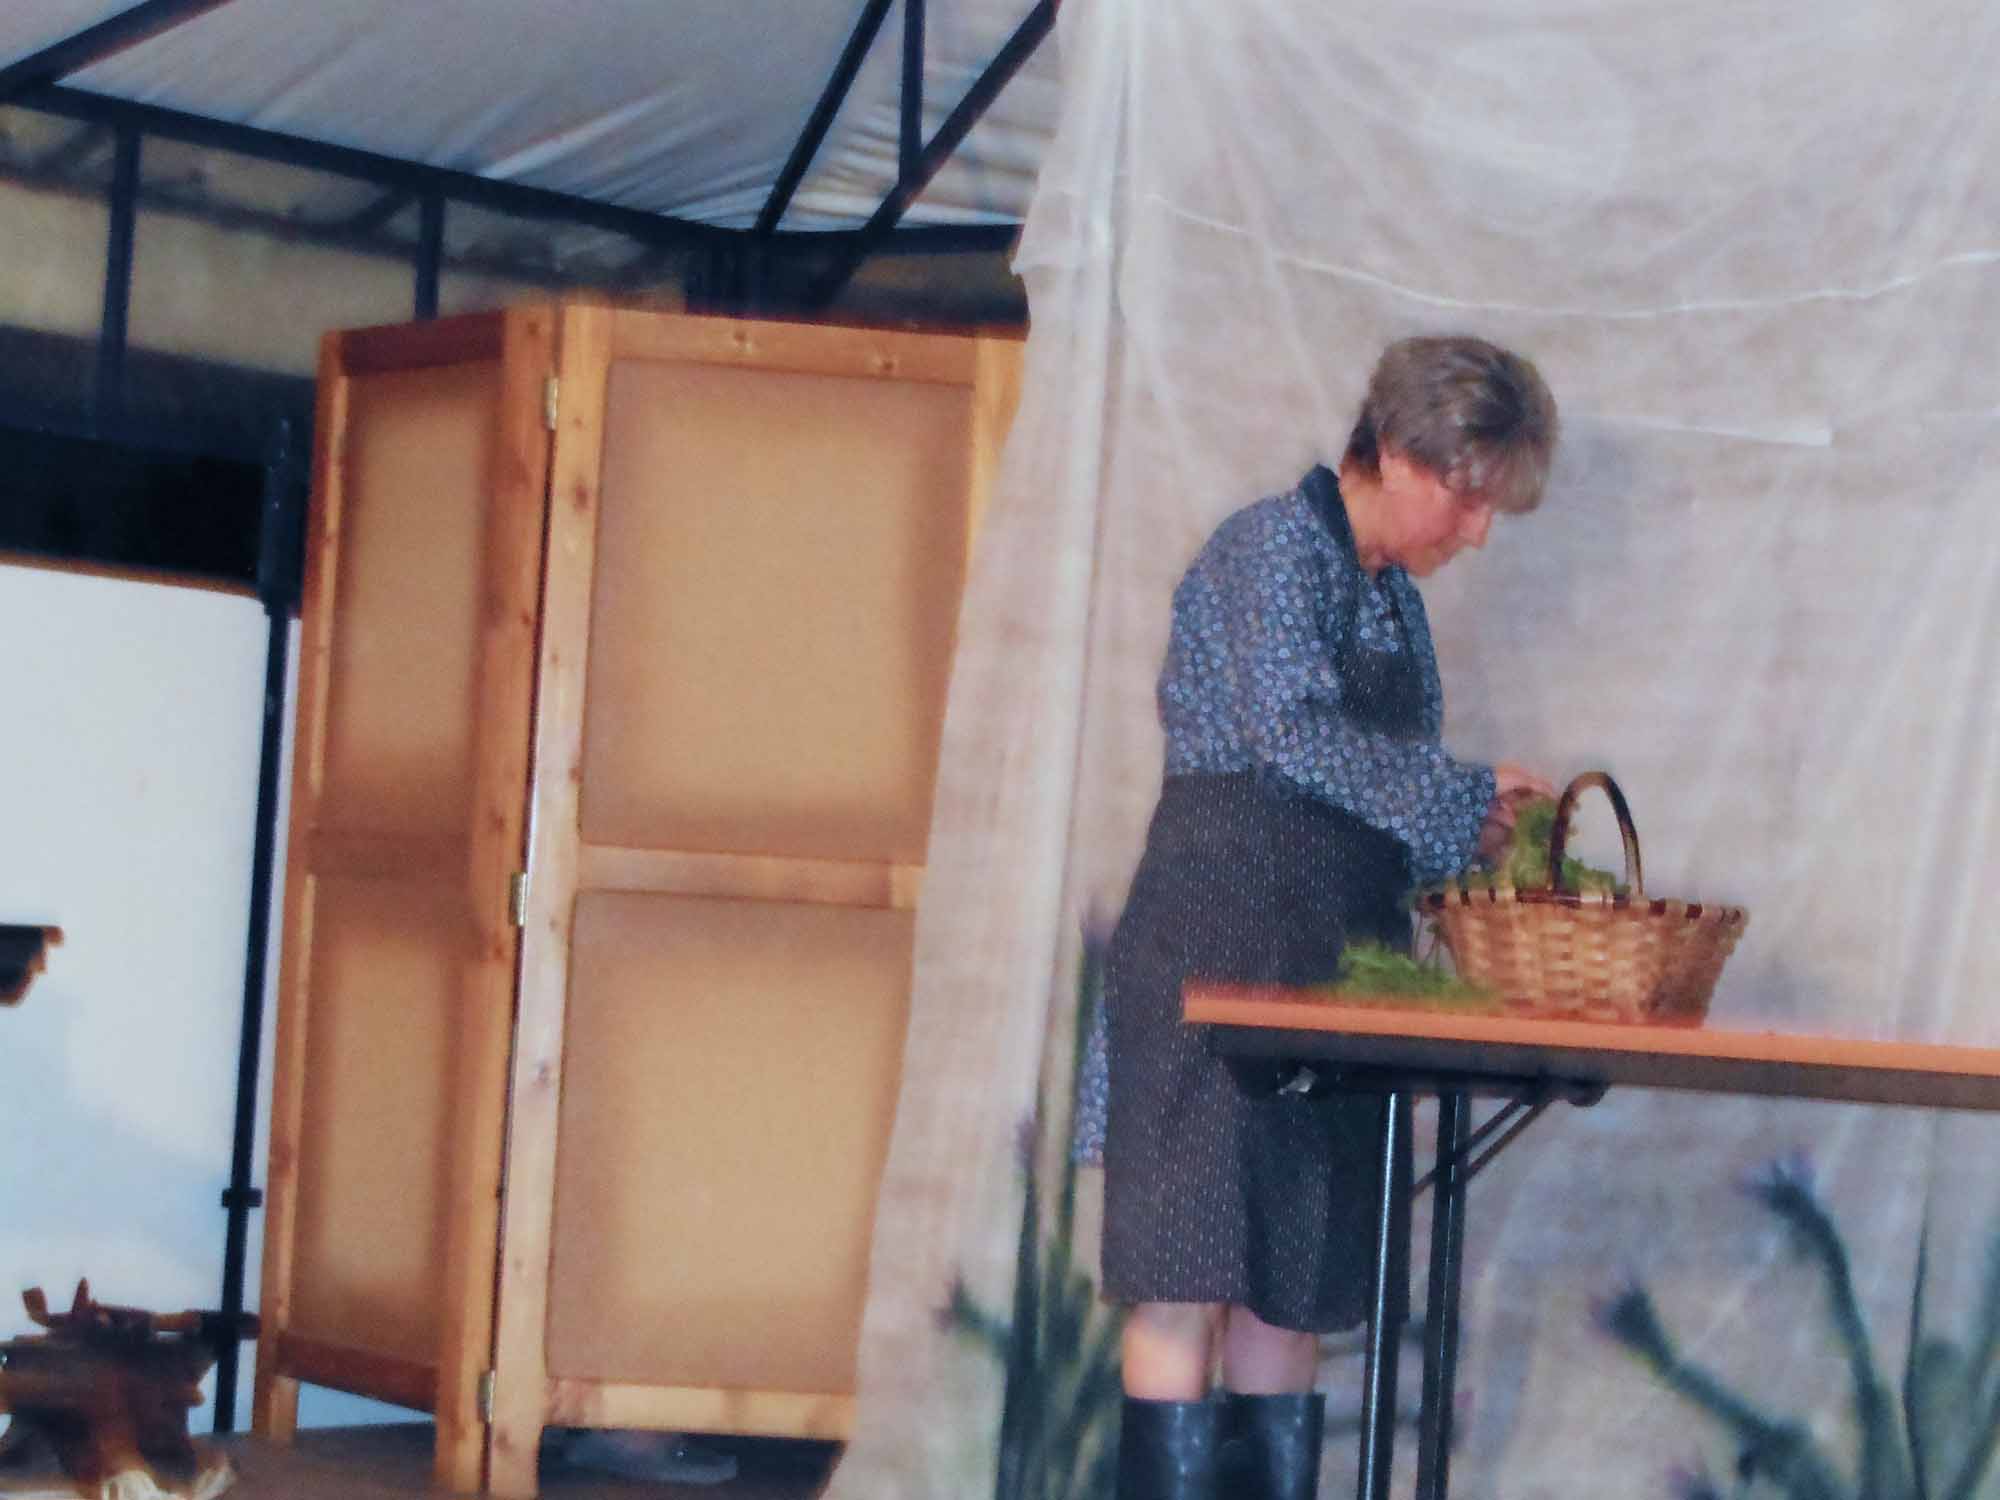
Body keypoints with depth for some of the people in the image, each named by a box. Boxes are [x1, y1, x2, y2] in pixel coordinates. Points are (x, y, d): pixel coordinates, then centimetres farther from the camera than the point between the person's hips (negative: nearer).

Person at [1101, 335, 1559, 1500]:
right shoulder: (1274, 547, -5)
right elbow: (1293, 732, -19)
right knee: (1193, 1267, -9)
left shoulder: (1394, 598, 19)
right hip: (1223, 930, -8)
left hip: (1335, 955, 8)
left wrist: (1476, 837, 1)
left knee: (1295, 1282, 5)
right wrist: (1466, 798, -14)